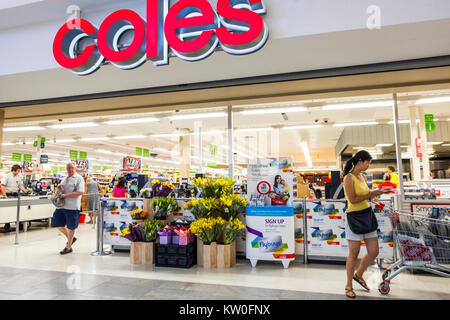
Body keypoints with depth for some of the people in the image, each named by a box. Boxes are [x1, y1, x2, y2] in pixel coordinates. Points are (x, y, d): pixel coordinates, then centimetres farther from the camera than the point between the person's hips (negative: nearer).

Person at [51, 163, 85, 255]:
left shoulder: (79, 178, -7)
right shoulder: (65, 178, 17)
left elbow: (80, 192, -17)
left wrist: (66, 195, -21)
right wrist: (59, 186, 6)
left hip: (72, 206, -8)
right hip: (61, 205, 8)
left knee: (71, 227, 3)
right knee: (57, 224, 10)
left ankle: (68, 247, 17)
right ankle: (70, 238, 30)